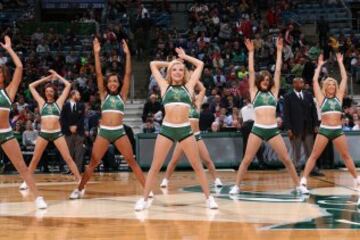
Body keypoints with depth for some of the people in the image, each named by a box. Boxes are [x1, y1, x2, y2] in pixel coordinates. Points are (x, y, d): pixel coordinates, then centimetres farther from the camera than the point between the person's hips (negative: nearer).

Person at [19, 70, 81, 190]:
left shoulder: (59, 102, 8)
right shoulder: (41, 102, 11)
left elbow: (68, 85, 8)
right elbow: (31, 86, 15)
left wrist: (57, 76, 15)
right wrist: (45, 79, 17)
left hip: (57, 133, -1)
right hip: (43, 133, 1)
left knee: (68, 158, -5)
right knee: (35, 159, 3)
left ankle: (80, 181, -4)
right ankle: (26, 181, 12)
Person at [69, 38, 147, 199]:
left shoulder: (122, 95, 10)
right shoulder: (104, 95, 11)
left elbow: (128, 74, 3)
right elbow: (98, 74, 4)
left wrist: (127, 54, -3)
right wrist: (97, 54, -3)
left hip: (119, 132, -1)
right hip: (103, 132, 1)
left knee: (132, 162, -1)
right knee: (93, 163, 4)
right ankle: (79, 189, 16)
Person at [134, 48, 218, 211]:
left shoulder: (188, 86, 12)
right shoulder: (165, 86, 12)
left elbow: (200, 64, 20)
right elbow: (153, 64, 18)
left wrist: (184, 57, 26)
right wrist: (170, 63, 25)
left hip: (185, 129, 0)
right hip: (166, 129, 0)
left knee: (197, 165, 3)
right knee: (155, 166, 0)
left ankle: (209, 198, 10)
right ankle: (144, 199, 5)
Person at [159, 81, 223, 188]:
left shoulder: (197, 104, 8)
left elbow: (203, 90, 6)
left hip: (196, 135, 1)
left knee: (207, 160, -3)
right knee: (174, 160, -3)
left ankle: (216, 179, 7)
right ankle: (165, 180, 10)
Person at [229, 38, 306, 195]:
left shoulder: (273, 92, 14)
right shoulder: (254, 92, 10)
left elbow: (278, 71, 12)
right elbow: (251, 71, 6)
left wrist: (279, 51, 11)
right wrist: (251, 52, 5)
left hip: (273, 130, 2)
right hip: (257, 129, -2)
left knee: (286, 160, 2)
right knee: (246, 160, -1)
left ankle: (298, 186, 10)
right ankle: (236, 186, 9)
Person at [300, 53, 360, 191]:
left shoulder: (338, 97, 11)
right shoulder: (321, 98, 6)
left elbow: (344, 79, 11)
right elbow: (315, 80, 3)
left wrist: (340, 63, 15)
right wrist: (319, 65, 11)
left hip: (338, 130, 2)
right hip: (324, 129, -2)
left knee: (346, 156, 9)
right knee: (314, 155, -3)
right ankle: (304, 179, -6)